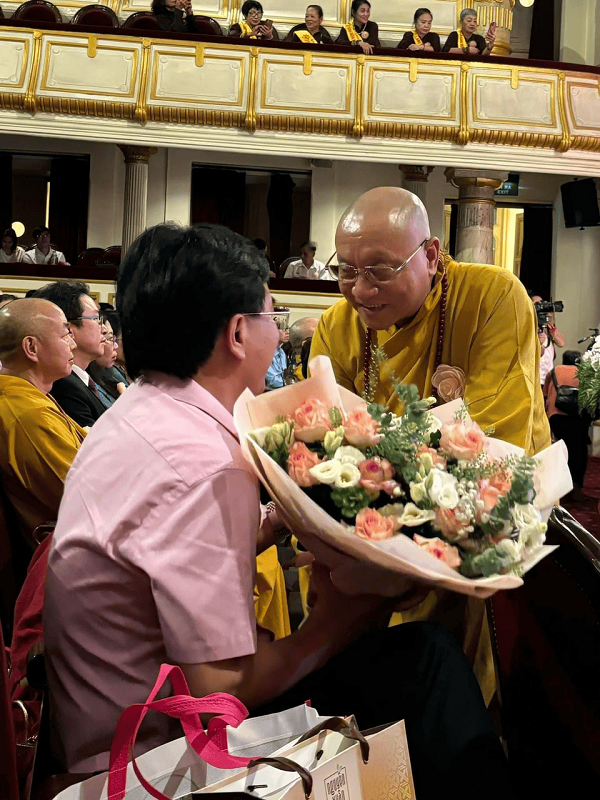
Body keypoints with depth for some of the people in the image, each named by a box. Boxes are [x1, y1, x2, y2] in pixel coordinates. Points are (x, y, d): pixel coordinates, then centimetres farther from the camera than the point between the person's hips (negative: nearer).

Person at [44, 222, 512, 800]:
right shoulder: (200, 464, -28)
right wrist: (327, 629, -12)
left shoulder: (139, 411, 5)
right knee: (425, 657, -9)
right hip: (157, 753, -9)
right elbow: (220, 690, -26)